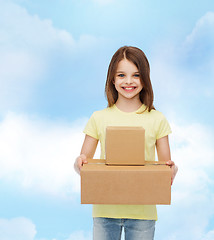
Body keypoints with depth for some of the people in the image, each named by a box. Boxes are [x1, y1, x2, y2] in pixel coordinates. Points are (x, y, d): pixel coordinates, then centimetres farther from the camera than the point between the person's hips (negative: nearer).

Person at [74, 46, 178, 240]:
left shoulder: (157, 120, 2)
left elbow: (166, 163, 5)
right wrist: (79, 164, -17)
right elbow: (82, 163, 6)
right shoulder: (99, 118, 3)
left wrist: (172, 169, -17)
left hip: (143, 211, 0)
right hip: (105, 210, 1)